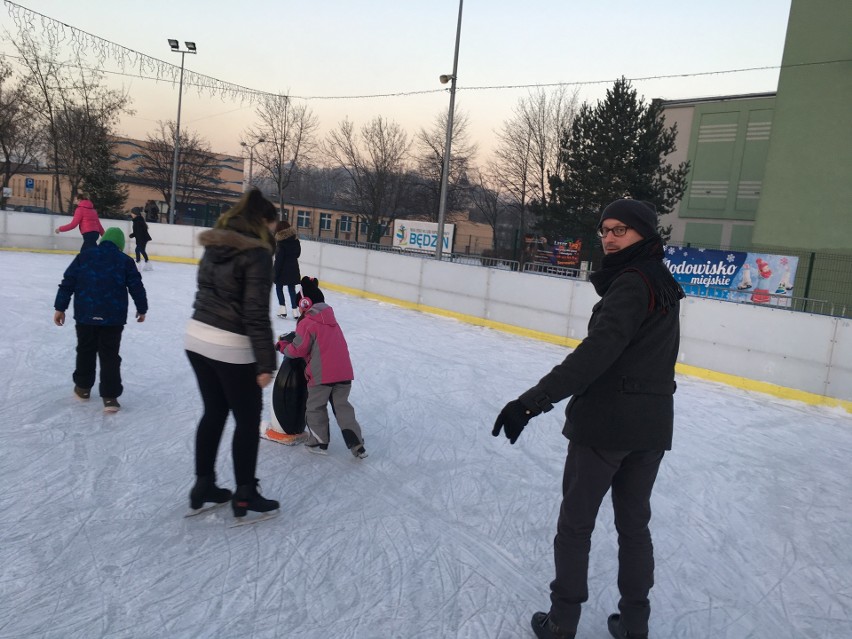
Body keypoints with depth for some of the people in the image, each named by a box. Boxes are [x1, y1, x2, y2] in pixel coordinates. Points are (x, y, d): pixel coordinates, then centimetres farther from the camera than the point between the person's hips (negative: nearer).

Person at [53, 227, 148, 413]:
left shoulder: (84, 256, 5)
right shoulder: (125, 261, 0)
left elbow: (68, 282, 4)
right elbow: (136, 287, 2)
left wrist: (60, 307, 10)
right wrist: (142, 309, 15)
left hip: (85, 314, 2)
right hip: (113, 317, -2)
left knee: (85, 351, 21)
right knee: (110, 355, 3)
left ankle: (83, 387, 33)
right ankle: (110, 396, 0)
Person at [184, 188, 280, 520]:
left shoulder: (215, 245, 8)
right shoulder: (257, 253, -16)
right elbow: (256, 314, -19)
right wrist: (265, 362, -16)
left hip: (197, 338, 8)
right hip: (231, 348, -8)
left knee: (214, 413, 20)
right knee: (248, 420, 8)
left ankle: (203, 485, 30)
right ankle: (244, 495, 20)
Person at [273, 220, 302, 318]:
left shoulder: (281, 242, -17)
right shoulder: (295, 240, 0)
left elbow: (279, 259, -17)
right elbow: (298, 253, 10)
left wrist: (275, 273, -13)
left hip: (283, 269, -5)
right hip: (293, 268, 5)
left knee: (279, 287, 12)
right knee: (292, 289, 11)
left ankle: (282, 308, 5)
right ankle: (295, 310, 9)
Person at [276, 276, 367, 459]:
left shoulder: (307, 323, -7)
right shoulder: (330, 318, 18)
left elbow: (298, 349, -6)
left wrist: (282, 346, 13)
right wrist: (293, 338, 22)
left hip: (322, 374, -7)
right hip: (344, 371, 7)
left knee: (315, 407, 13)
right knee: (342, 406, 14)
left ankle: (319, 442, 22)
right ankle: (356, 444, 9)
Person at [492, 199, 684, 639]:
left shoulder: (631, 283, -17)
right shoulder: (661, 283, 11)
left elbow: (596, 353, -30)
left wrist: (533, 401, -37)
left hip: (605, 421, -8)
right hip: (652, 424, 8)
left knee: (575, 524, 7)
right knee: (634, 524, 19)